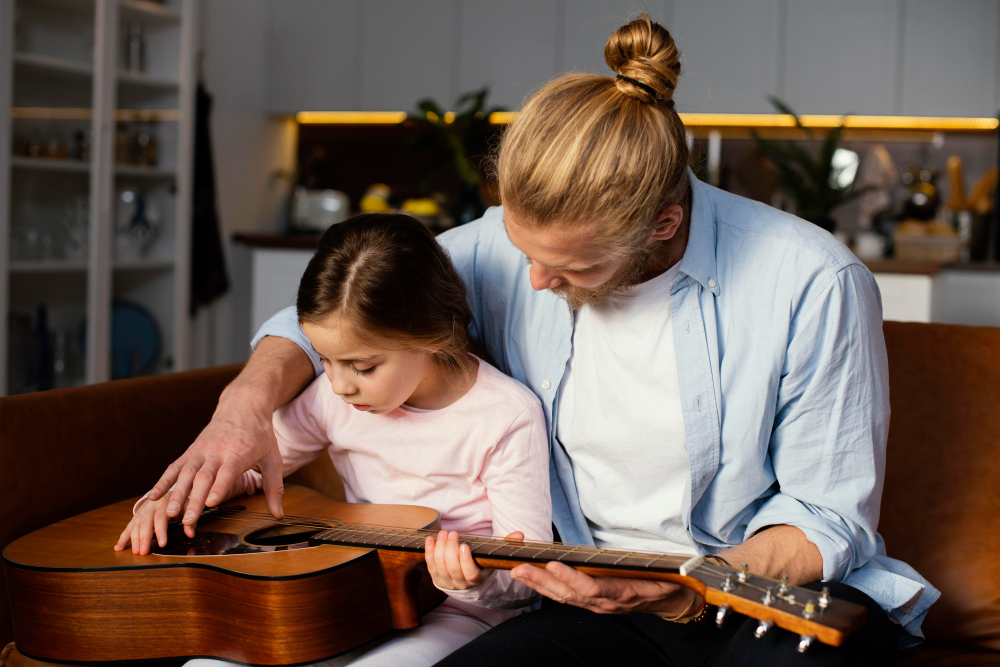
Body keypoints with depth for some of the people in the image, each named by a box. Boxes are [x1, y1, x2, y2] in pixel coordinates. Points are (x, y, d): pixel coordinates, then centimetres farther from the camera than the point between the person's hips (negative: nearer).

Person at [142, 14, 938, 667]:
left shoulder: (813, 285, -16)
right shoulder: (509, 250, -4)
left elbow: (829, 520, -9)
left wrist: (686, 591, -25)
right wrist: (246, 403, -11)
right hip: (604, 589, 3)